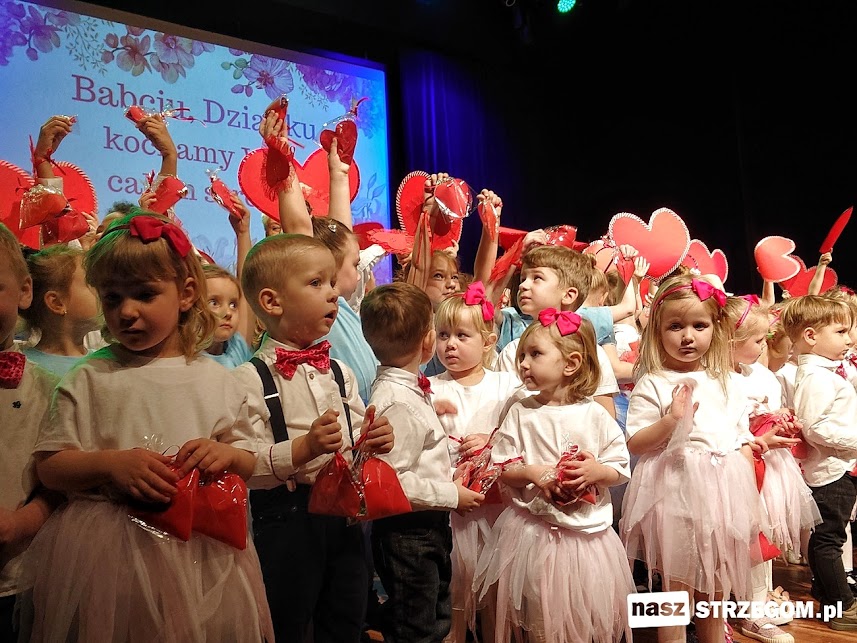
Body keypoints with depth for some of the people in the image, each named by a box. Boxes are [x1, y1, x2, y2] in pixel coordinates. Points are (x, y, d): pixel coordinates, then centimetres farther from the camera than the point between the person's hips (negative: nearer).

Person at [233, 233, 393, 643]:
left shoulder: (340, 373, 9)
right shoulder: (251, 379, -13)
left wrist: (374, 440, -4)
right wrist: (303, 448, -28)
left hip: (345, 513, 6)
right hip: (285, 520, -6)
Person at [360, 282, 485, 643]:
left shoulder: (406, 388, 4)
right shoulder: (397, 402, -26)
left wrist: (450, 474, 8)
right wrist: (451, 495, -21)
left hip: (430, 529, 10)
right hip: (407, 534, -9)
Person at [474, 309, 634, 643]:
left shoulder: (595, 416, -4)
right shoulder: (521, 413, -2)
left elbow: (621, 470, 1)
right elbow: (501, 469, -1)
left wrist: (595, 471, -18)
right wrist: (532, 473, -18)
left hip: (587, 531, 0)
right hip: (534, 531, 0)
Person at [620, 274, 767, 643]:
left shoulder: (726, 385, 10)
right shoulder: (653, 385, -6)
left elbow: (743, 443, 13)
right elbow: (634, 444, -10)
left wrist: (751, 499, 8)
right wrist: (670, 420, -24)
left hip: (725, 495, 5)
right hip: (676, 496, -5)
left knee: (717, 591, 17)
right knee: (678, 592, 3)